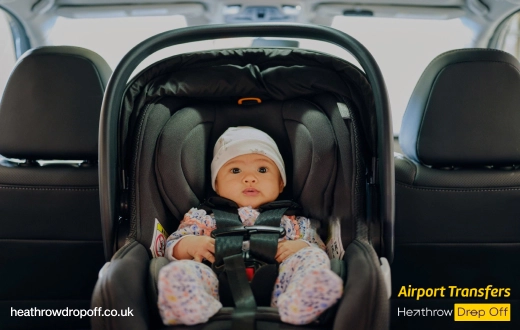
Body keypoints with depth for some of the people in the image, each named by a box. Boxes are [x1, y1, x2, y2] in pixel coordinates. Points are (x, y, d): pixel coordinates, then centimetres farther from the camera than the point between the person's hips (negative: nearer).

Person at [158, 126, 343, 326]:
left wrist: (303, 248, -2)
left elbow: (319, 249, 21)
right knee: (183, 270, -27)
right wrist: (189, 244, 0)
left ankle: (299, 303, -50)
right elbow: (172, 247, 23)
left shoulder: (292, 221, 27)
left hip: (277, 288, 1)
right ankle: (198, 307, -56)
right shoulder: (205, 218, 27)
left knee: (311, 257, -23)